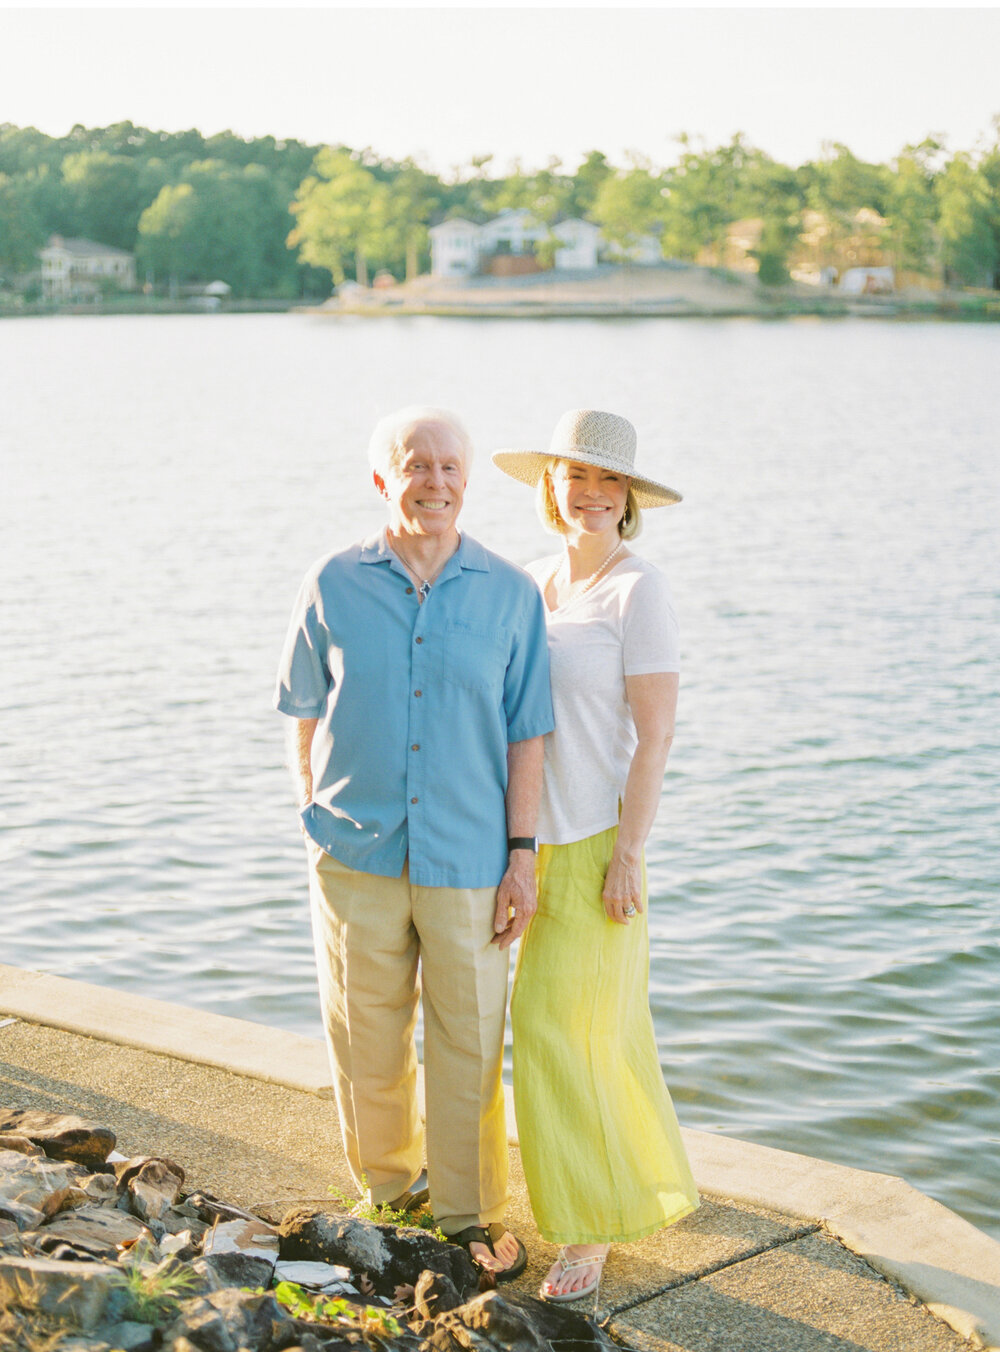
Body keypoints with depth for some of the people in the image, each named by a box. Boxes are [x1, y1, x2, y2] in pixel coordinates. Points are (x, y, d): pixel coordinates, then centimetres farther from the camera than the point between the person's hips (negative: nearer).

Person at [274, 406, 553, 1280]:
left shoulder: (510, 595, 0)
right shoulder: (334, 587, 0)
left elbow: (526, 734, 0)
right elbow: (307, 720, 7)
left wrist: (523, 855, -4)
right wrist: (320, 827, 8)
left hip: (467, 862, 0)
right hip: (357, 858, 1)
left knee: (469, 1046, 6)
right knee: (367, 1041, 12)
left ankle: (470, 1214, 23)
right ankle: (387, 1188, 33)